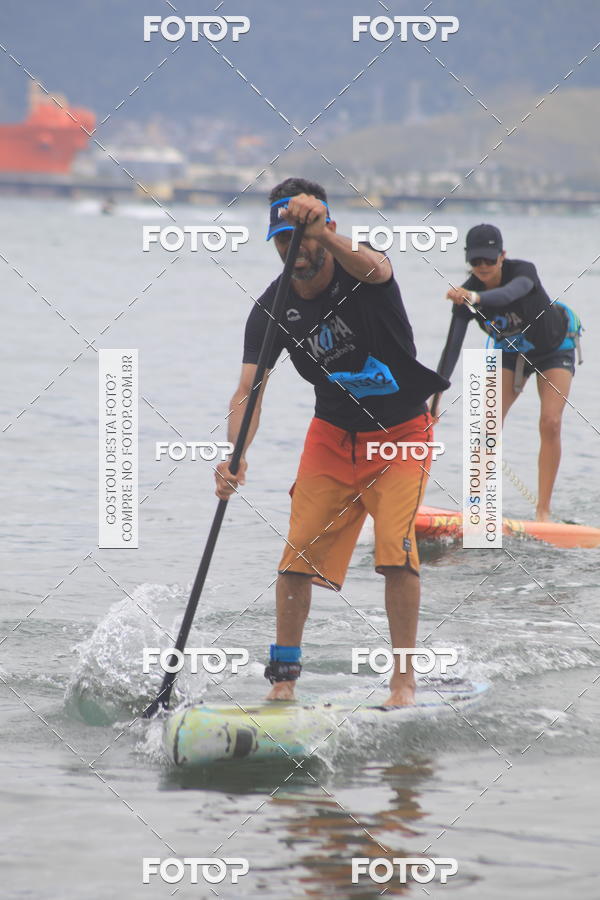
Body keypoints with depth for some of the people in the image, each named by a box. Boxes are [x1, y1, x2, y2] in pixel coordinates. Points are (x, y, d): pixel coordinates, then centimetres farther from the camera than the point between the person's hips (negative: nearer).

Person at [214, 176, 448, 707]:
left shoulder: (358, 266, -21)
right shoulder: (273, 309, -11)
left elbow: (374, 269, -48)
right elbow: (249, 390, -18)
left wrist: (320, 234, -68)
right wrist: (234, 457, -37)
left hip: (402, 433, -4)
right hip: (333, 435, 4)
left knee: (396, 550, -18)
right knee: (301, 552, -4)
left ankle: (404, 681, -7)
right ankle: (285, 676, 12)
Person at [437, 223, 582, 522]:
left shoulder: (524, 271, -33)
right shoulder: (466, 294, -23)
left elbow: (511, 292, -57)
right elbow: (452, 347, -25)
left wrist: (476, 299, -77)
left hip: (553, 349, -3)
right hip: (511, 352, 3)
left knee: (550, 423, -16)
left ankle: (543, 511, -12)